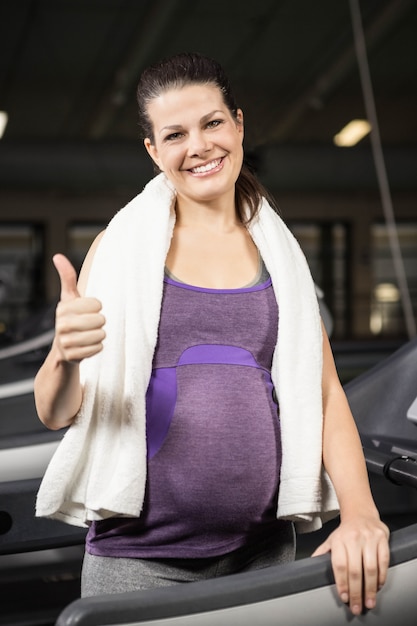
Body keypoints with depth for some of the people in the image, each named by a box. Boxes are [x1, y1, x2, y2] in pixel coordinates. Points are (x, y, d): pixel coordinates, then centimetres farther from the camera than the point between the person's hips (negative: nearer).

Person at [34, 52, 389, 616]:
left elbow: (326, 394, 6)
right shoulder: (124, 246, 0)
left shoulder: (278, 253, 9)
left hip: (266, 551, 3)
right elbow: (55, 413, 0)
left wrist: (359, 512, -10)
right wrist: (64, 358, -23)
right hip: (139, 557, -2)